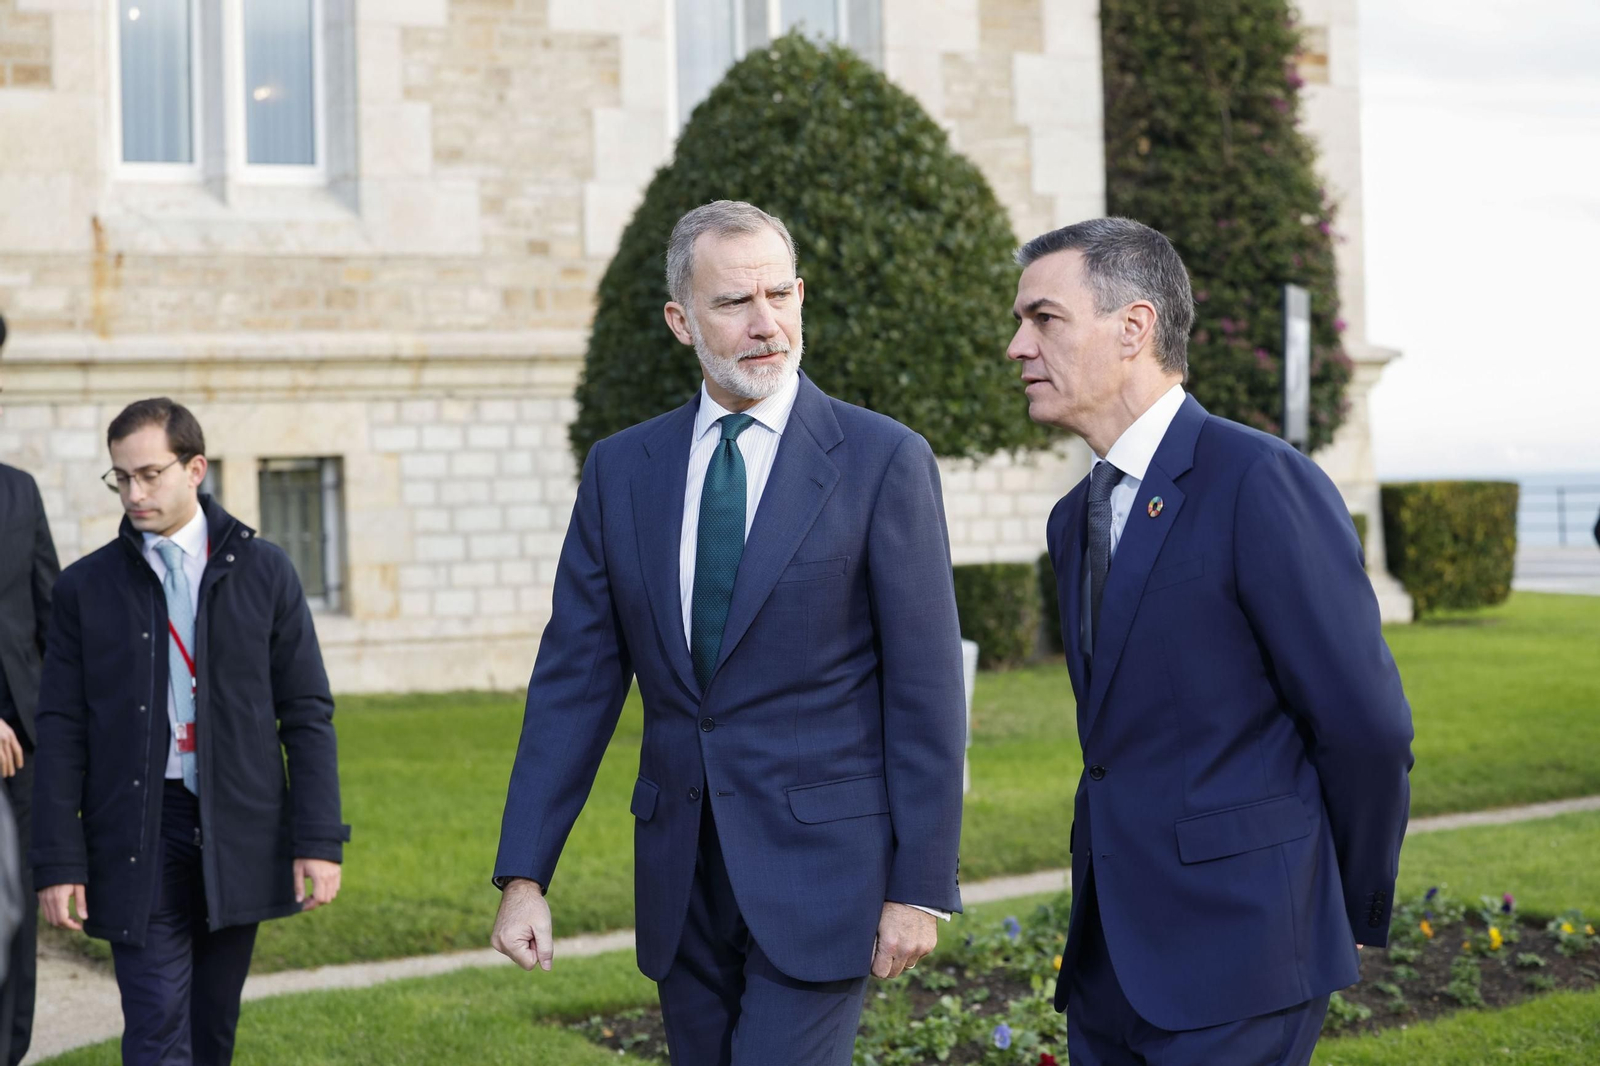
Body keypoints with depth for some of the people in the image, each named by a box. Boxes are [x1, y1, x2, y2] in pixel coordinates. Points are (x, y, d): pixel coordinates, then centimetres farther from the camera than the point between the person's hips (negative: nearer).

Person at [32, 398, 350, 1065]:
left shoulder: (263, 571, 5)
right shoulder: (86, 586, 5)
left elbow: (307, 713, 4)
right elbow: (61, 731, 4)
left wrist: (318, 840, -4)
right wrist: (59, 861, -3)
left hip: (238, 831, 1)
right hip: (137, 834, -1)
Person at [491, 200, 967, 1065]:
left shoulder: (883, 461, -6)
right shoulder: (620, 470, 6)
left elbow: (926, 688, -7)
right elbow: (575, 677, 5)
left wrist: (920, 887, -9)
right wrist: (524, 874, -1)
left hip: (822, 863, -4)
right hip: (682, 877, 5)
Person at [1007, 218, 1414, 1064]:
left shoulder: (1262, 481, -14)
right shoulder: (1076, 519, 13)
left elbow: (1365, 725, -12)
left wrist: (1348, 913, -1)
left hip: (1235, 958, -8)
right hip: (1110, 959, 8)